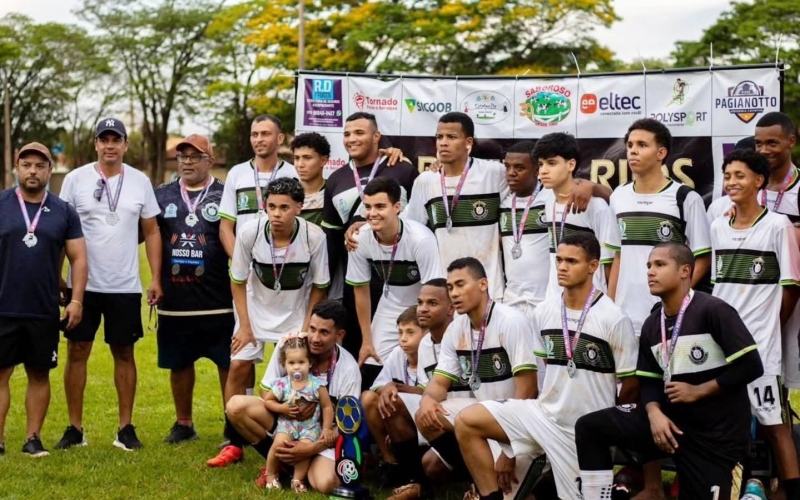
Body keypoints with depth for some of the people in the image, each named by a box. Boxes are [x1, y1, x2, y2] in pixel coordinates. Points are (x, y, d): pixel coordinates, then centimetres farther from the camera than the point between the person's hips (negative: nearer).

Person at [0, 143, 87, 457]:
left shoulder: (64, 212, 4)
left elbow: (78, 259, 5)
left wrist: (76, 300, -6)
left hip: (45, 311, 1)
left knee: (39, 374, 7)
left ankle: (33, 438, 15)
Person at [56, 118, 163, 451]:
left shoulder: (140, 182, 3)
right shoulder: (76, 179, -1)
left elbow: (152, 232, 7)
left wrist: (156, 279, 1)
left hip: (125, 287, 1)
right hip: (83, 284, -1)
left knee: (124, 353, 6)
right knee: (77, 352, 2)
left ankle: (126, 428, 13)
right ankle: (75, 428, 10)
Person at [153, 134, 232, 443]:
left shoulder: (225, 196, 1)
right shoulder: (162, 196, 9)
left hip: (218, 301, -3)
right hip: (174, 300, 3)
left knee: (228, 364, 1)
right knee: (179, 364, 13)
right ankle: (183, 424, 26)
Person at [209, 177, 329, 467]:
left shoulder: (314, 237, -25)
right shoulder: (249, 232, -23)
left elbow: (319, 288, -10)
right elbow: (238, 282, -8)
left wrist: (306, 329, -10)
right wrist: (245, 326, -8)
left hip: (295, 316, -1)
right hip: (256, 310, 1)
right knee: (238, 367, -5)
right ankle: (234, 444, 7)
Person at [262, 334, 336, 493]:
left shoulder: (317, 385, -9)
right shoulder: (281, 385, -7)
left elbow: (327, 407, -2)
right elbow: (267, 400, 6)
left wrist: (327, 428, -7)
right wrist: (281, 408, -11)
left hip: (310, 426, 0)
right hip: (287, 423, 0)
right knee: (279, 443, -25)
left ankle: (297, 479, -4)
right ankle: (270, 474, 0)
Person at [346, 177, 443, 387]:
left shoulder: (420, 239, -31)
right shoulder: (361, 239, -18)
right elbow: (361, 290, -2)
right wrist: (366, 341, 2)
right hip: (390, 311, 4)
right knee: (369, 384, -1)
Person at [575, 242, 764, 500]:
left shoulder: (713, 311, -16)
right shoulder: (651, 325, 8)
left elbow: (751, 365, -19)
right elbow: (650, 381, 11)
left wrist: (698, 391, -16)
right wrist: (654, 413, -11)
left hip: (717, 432, -6)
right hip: (672, 419, 6)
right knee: (589, 427, -8)